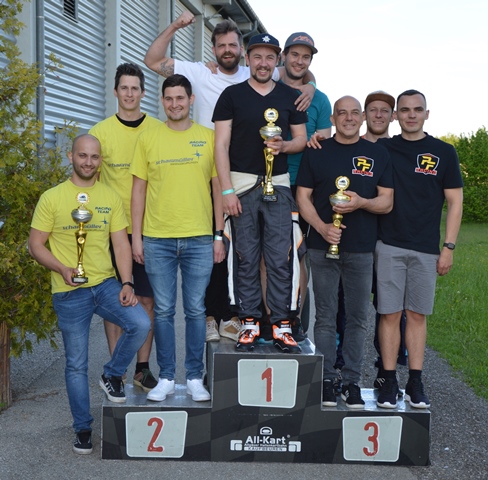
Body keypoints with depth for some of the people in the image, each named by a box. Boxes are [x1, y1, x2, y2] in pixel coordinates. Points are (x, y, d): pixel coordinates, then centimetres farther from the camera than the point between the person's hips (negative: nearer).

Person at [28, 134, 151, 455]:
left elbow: (121, 243, 4)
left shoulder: (111, 198, 7)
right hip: (69, 293, -2)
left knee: (141, 324, -21)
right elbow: (36, 245, 0)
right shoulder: (52, 198, -1)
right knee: (77, 364, 5)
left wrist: (127, 283, -9)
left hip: (106, 284, 2)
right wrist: (63, 269, -17)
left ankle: (112, 375, 7)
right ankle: (83, 429, 22)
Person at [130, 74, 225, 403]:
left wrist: (219, 236, 1)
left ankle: (195, 378, 17)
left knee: (196, 310, 6)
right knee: (163, 310, 6)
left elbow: (218, 187, 5)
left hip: (199, 239, 0)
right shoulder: (148, 138, 5)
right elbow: (139, 189, 6)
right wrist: (136, 237, 1)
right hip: (157, 239, 1)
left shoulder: (209, 137, 4)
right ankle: (166, 377, 17)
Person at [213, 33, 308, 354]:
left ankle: (282, 326, 7)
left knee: (280, 258, -1)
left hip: (278, 184, 1)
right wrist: (227, 190, -9)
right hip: (242, 185, -1)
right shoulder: (232, 95, 4)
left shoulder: (290, 96, 11)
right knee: (246, 258, 2)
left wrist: (284, 145, -10)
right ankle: (249, 324, 11)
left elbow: (302, 138, 14)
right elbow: (221, 145, -1)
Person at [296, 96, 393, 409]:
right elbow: (303, 197, 3)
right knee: (326, 317, 4)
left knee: (358, 318, 5)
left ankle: (352, 382, 15)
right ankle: (326, 380, 14)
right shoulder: (316, 153, 7)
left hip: (362, 249, 1)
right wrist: (322, 227, -13)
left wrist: (361, 202, -16)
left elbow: (387, 202, 5)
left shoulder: (378, 155, 8)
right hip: (323, 246, -1)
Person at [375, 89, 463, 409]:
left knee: (417, 315, 6)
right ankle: (389, 382, 9)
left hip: (426, 249, 0)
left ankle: (416, 383, 15)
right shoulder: (382, 149, 6)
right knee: (390, 314, 1)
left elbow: (455, 202, 4)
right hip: (389, 246, 0)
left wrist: (449, 247, -1)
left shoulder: (444, 152, 5)